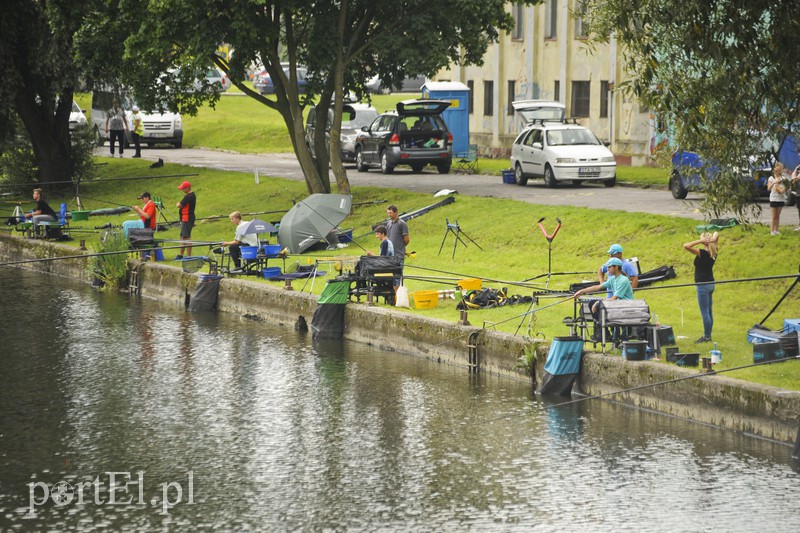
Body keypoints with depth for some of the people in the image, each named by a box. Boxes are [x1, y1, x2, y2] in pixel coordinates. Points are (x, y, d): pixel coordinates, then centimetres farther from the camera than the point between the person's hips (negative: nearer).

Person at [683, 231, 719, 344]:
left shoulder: (702, 253, -21)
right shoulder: (713, 252, 1)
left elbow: (686, 246, -28)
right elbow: (716, 234, 16)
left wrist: (700, 241, -25)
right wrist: (714, 238, -8)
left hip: (703, 285, -8)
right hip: (710, 284, 8)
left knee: (704, 312, -2)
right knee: (709, 311, 13)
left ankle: (707, 337, 2)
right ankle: (708, 335, 21)